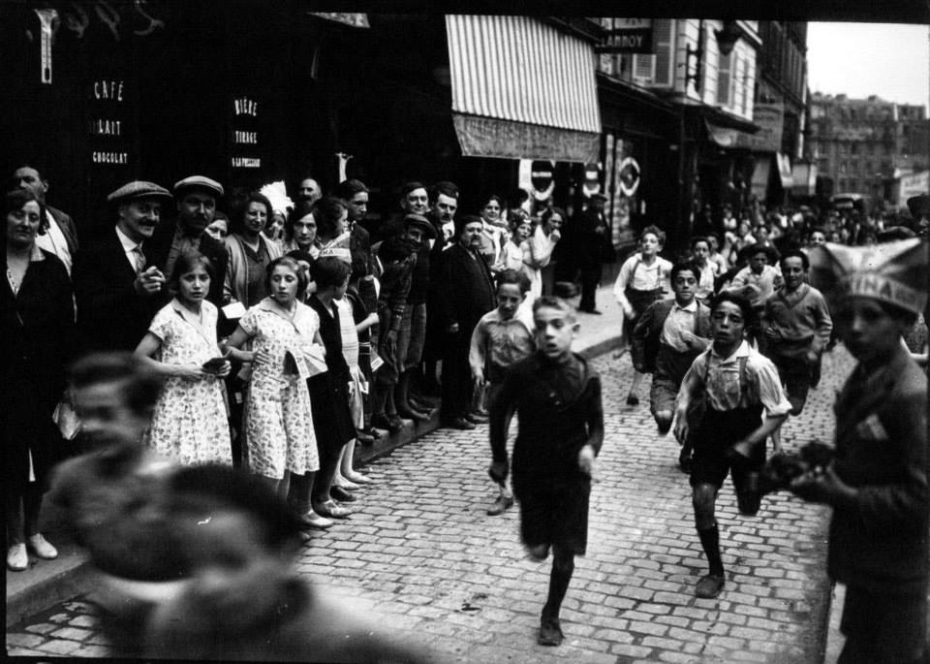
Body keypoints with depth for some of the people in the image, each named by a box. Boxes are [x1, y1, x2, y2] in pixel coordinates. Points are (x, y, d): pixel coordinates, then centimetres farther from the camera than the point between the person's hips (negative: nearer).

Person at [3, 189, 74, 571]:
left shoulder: (52, 268, 2)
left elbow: (67, 325, 1)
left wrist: (67, 375, -6)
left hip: (43, 378, 2)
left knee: (42, 455, 9)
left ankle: (33, 529, 27)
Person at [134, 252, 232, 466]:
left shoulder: (211, 311, 8)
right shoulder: (167, 317, -11)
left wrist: (221, 365, 2)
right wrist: (180, 370, -17)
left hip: (210, 407, 6)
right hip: (180, 407, -6)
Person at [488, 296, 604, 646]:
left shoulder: (586, 377, -12)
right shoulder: (522, 373, -14)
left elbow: (596, 424, 1)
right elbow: (499, 412, 2)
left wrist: (590, 448, -19)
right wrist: (499, 458, 7)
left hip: (572, 474, 0)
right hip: (531, 472, 0)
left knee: (564, 552, 5)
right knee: (538, 550, 4)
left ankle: (551, 616, 27)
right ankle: (541, 537, 42)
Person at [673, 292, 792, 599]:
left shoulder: (757, 366, -26)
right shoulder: (702, 361, -13)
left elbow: (779, 412, -18)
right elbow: (688, 389, 9)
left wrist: (749, 443, -25)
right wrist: (682, 413, -10)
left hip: (746, 439, -2)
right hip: (711, 434, 2)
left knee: (748, 508, 11)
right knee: (702, 501, -9)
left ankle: (744, 482, 51)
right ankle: (715, 571, 10)